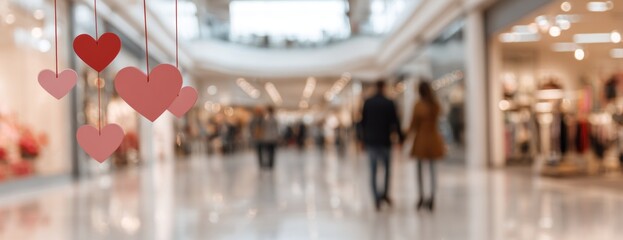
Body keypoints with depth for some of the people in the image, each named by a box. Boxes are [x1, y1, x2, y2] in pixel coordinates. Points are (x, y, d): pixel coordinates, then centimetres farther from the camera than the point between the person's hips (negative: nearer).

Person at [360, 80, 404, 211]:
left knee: (373, 171, 7)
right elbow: (395, 122, -6)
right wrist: (400, 138, 2)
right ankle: (385, 193, 2)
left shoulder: (367, 103, 2)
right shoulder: (389, 103, -7)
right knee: (387, 168, 13)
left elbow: (363, 121, 5)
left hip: (370, 141, 3)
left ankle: (376, 198, 1)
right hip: (384, 141, -3)